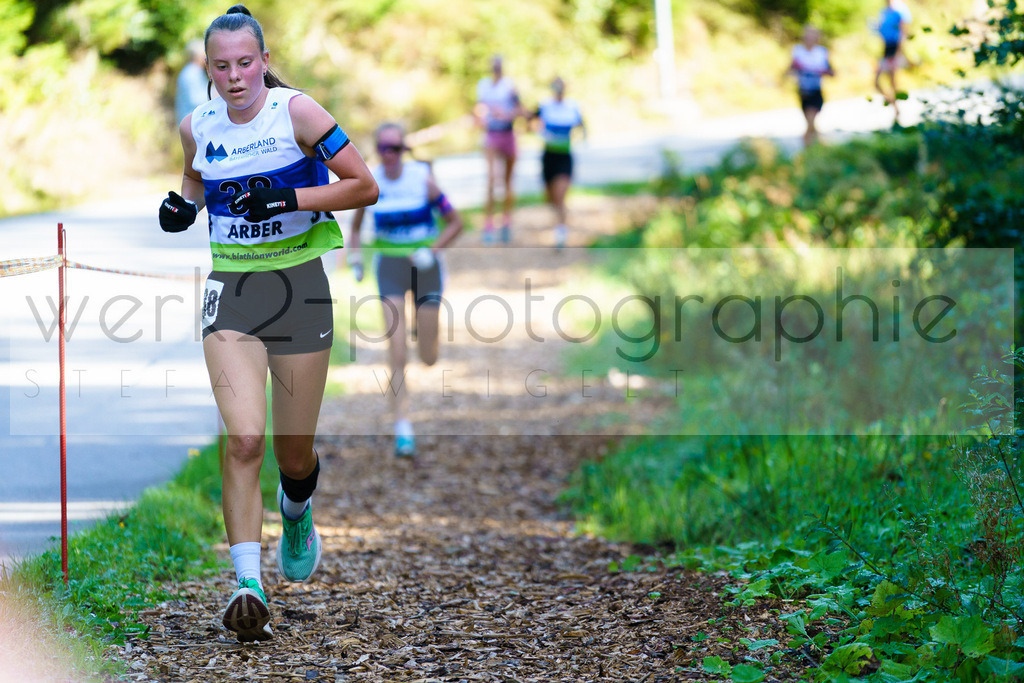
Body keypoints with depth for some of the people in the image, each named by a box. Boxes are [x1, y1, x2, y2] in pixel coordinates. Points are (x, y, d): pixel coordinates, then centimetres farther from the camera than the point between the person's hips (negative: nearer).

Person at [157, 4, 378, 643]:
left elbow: (366, 186, -8)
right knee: (244, 439, -18)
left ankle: (297, 515, 44)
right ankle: (250, 586, -18)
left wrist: (289, 197, -19)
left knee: (294, 454, 8)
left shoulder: (296, 112, -9)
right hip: (231, 290, 1)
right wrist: (185, 203, 3)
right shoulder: (198, 127, 2)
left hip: (299, 285, -1)